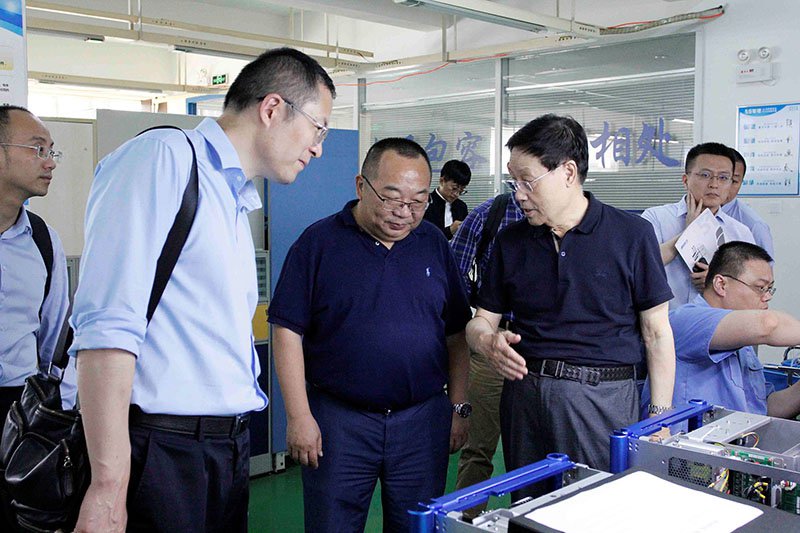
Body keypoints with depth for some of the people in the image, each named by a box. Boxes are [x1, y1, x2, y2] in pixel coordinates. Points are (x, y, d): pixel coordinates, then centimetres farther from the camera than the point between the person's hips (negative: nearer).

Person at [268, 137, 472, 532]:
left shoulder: (434, 244, 7)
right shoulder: (319, 242, -4)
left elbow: (455, 334, 11)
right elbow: (288, 332, -6)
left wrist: (458, 408, 7)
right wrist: (299, 416, -10)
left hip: (423, 419, 3)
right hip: (338, 420, -3)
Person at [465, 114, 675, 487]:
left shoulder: (632, 236, -2)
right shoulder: (510, 242, 9)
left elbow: (656, 333, 0)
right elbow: (482, 320, 12)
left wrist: (660, 418, -3)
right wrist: (488, 341, -12)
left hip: (604, 400, -3)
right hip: (524, 396, 3)